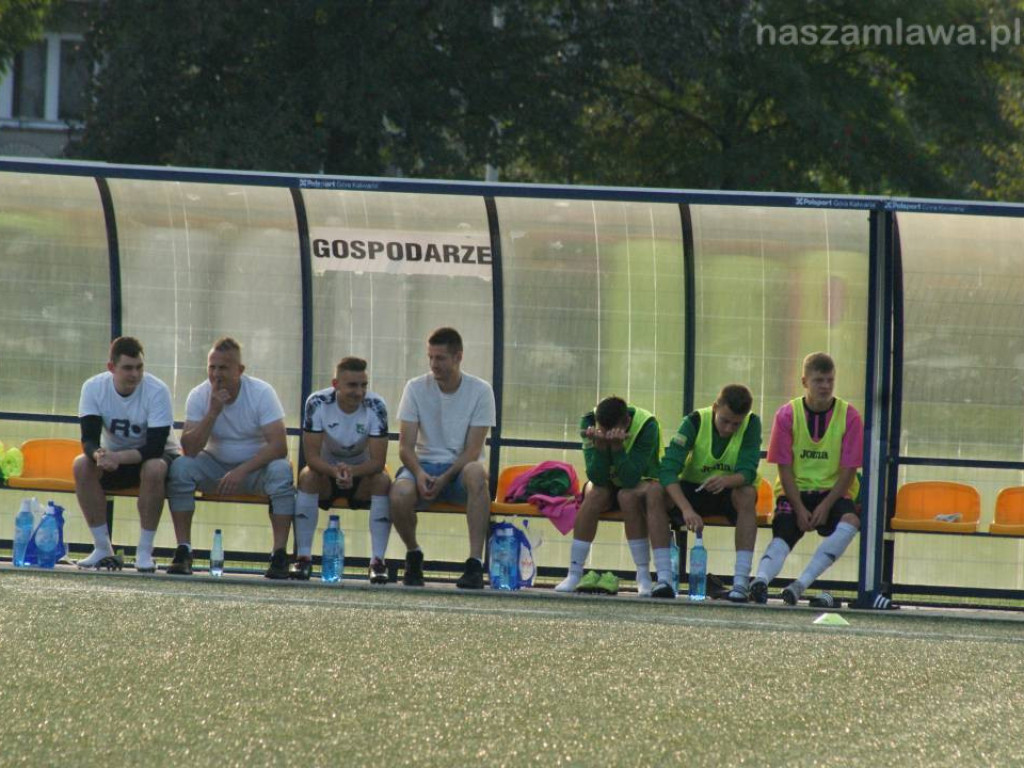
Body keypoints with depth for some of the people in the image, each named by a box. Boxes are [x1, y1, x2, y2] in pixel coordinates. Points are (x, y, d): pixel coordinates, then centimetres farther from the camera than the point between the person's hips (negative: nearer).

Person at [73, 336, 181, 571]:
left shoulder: (157, 391, -23)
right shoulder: (94, 388, -14)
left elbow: (156, 447, -29)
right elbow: (89, 439, -20)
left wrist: (118, 458, -44)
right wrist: (98, 454, -45)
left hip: (159, 456, -3)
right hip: (113, 456, 3)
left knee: (154, 468, -37)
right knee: (82, 466, -26)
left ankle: (145, 552, -26)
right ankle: (103, 549, -18)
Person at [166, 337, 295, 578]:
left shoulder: (262, 393, -15)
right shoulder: (199, 396, -9)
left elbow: (279, 446, -24)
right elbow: (189, 449, -19)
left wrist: (242, 471, -34)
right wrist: (213, 412, -29)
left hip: (255, 467, -2)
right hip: (215, 466, 2)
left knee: (281, 471, -34)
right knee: (180, 468, -26)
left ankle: (279, 555, -30)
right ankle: (183, 552, -24)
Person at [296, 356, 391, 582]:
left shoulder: (375, 406, -19)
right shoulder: (317, 403, -20)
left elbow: (378, 461, -23)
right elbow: (312, 456, -22)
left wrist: (351, 472, -43)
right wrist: (335, 471, -43)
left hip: (362, 473, 0)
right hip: (327, 471, 0)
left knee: (383, 481, -30)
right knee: (307, 476, -31)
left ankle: (378, 561, -27)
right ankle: (303, 557, -28)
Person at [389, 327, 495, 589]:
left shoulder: (480, 391, -3)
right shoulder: (416, 388, 1)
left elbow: (472, 450, -9)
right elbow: (405, 446, -3)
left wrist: (444, 479, -24)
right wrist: (419, 474, -24)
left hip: (460, 468, -1)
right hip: (424, 465, 1)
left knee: (475, 472, -39)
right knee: (400, 493, -34)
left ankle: (475, 563, -40)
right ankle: (413, 554, -2)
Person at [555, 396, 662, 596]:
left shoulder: (647, 425, -27)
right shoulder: (589, 422, -19)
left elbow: (631, 479, -33)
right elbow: (597, 478, -25)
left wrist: (617, 445, -44)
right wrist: (600, 445, -40)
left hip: (642, 484, -2)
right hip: (609, 485, 2)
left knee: (627, 495, -35)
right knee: (595, 494, -31)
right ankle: (574, 574, -24)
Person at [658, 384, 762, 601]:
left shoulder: (751, 425, -15)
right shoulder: (695, 422, -17)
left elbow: (747, 472, -24)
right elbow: (668, 469, -27)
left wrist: (726, 481, -49)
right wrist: (686, 509, -42)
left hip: (730, 492, 0)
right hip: (693, 490, 0)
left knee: (747, 494, -36)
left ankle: (741, 581, -37)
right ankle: (662, 578, -30)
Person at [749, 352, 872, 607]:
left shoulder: (849, 417, -2)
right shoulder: (787, 415, -1)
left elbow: (848, 470, -4)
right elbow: (785, 468, -3)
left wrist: (825, 506, -16)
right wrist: (800, 509, -15)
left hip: (832, 491, 0)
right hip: (795, 492, 0)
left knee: (850, 521, -31)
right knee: (782, 535, -27)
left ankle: (801, 584, -39)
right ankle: (762, 579, -53)